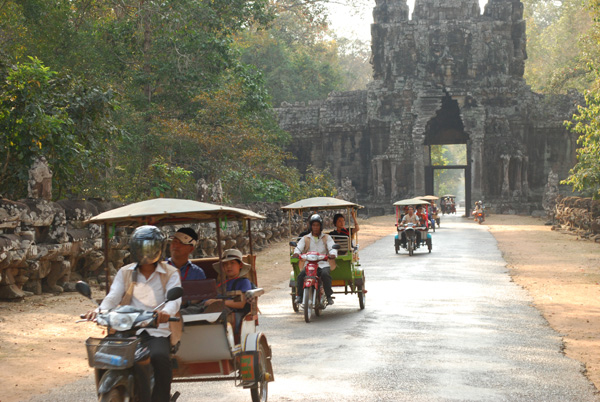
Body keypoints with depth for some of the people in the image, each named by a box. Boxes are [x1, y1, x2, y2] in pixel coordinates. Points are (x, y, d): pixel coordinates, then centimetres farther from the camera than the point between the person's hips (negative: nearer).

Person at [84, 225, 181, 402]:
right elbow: (113, 296, 2)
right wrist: (99, 310, -23)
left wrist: (166, 311, -34)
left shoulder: (170, 273, 9)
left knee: (159, 357, -33)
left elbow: (175, 298, -8)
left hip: (157, 332, -2)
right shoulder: (125, 273, 17)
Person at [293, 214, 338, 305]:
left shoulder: (326, 238, 15)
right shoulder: (305, 238, 16)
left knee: (325, 274, -34)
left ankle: (328, 296, -22)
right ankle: (299, 295, -14)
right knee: (301, 275, -28)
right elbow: (299, 247, 3)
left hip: (323, 264, -1)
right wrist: (296, 253, -23)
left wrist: (332, 254, -25)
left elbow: (332, 247, 0)